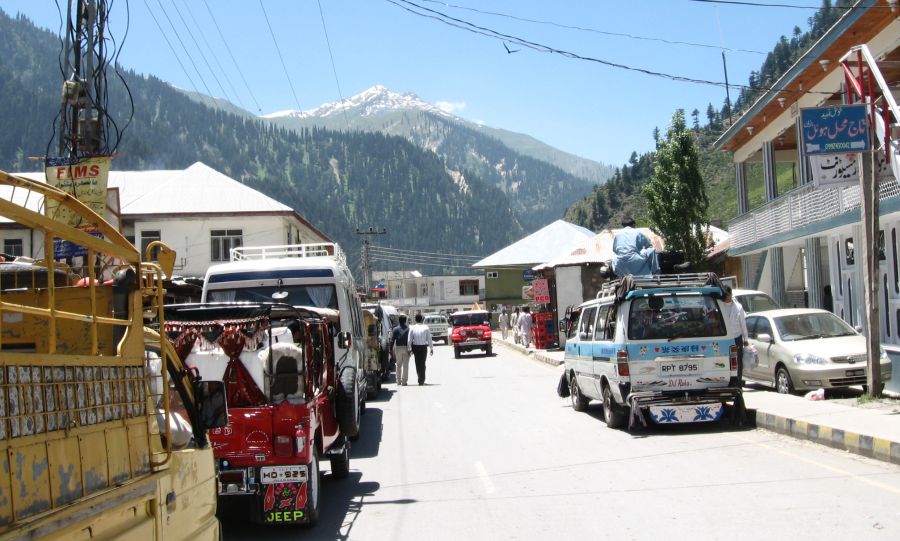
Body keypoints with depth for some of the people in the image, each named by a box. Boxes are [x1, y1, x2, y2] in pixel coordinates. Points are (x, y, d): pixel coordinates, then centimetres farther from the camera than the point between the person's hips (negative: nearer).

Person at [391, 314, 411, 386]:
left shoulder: (395, 329, 0)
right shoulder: (409, 329, 0)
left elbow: (392, 340, -3)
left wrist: (391, 349, 0)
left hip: (398, 348, 0)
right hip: (406, 348, 0)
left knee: (398, 365, 11)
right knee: (405, 365, 3)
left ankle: (398, 381, 11)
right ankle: (404, 381, 0)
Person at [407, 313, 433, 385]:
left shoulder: (412, 328, -5)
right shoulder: (426, 328, -7)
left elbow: (410, 340, -5)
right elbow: (429, 339, -5)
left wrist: (410, 349, 2)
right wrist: (431, 348, 2)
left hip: (415, 347, 1)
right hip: (424, 347, -1)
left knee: (418, 363, 11)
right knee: (423, 363, 8)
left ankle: (420, 379, 13)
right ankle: (421, 380, 7)